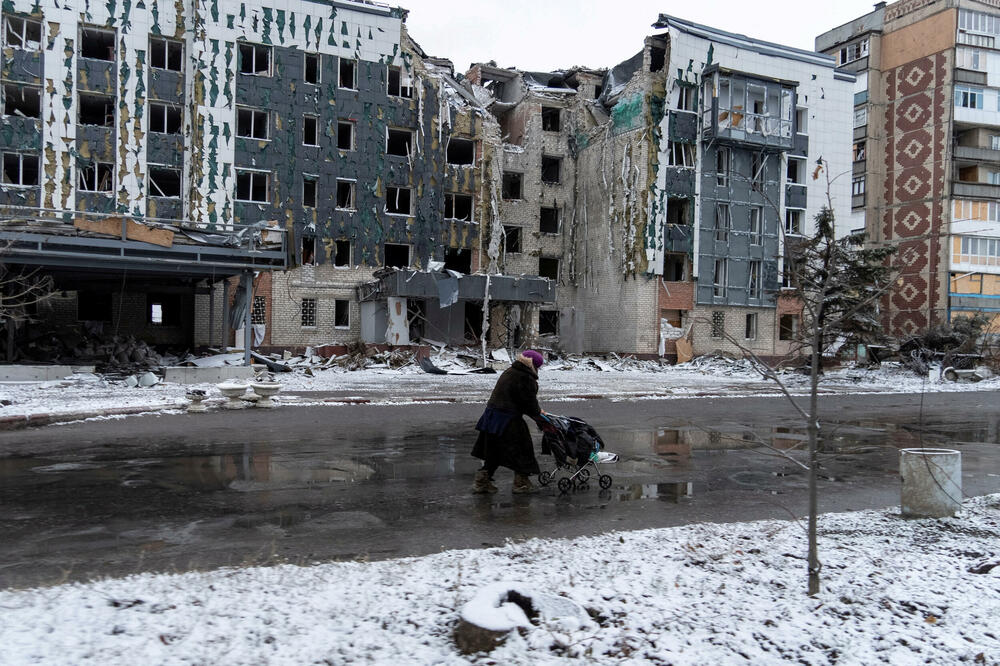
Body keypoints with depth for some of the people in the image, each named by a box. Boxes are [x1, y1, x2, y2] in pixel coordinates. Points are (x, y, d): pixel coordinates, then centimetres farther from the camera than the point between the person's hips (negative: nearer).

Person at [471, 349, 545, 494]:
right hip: (508, 421, -9)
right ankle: (521, 483, 17)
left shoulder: (509, 372, 15)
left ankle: (482, 481, 18)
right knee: (521, 449, 7)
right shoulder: (526, 379, -16)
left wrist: (536, 411, 17)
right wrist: (538, 413, 7)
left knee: (493, 450, 17)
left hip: (491, 415, 9)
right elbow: (529, 402, -13)